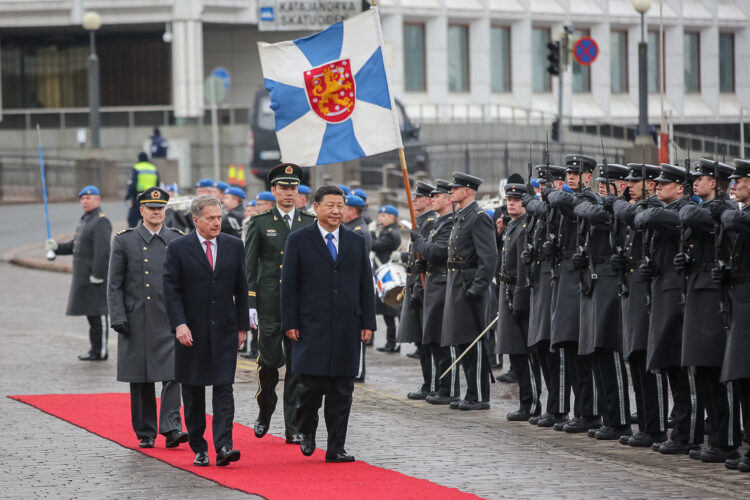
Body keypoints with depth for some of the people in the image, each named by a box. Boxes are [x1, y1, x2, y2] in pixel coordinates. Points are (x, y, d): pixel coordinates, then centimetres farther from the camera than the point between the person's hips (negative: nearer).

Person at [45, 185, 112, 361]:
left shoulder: (101, 222, -14)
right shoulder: (86, 220, 17)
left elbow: (102, 251, -22)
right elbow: (75, 245, 23)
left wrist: (97, 275, -25)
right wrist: (57, 247, 7)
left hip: (95, 276, -10)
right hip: (84, 277, 10)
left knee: (97, 313, -6)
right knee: (91, 313, 13)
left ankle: (100, 352, -3)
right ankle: (95, 349, 20)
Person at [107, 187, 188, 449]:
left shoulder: (178, 240, 7)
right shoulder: (124, 241, 3)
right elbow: (114, 284, 2)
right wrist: (117, 317, -7)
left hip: (170, 320, 0)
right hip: (136, 321, 0)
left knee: (173, 373, -12)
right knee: (140, 379, 5)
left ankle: (171, 428, -15)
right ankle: (146, 433, 13)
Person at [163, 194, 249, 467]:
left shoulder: (233, 246, 6)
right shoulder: (178, 248, -3)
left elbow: (241, 288, 10)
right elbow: (171, 290, -6)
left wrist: (242, 326, 8)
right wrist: (179, 324, -16)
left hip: (224, 331, 1)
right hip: (191, 331, -1)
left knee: (224, 388, -9)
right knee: (193, 393, 6)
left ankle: (223, 446, -16)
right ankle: (198, 448, 15)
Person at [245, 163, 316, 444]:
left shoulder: (310, 224, 8)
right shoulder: (260, 223, 3)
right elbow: (249, 267, 2)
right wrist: (249, 304, -6)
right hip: (269, 305, -1)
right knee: (269, 361, 1)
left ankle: (293, 428, 3)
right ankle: (264, 413, 26)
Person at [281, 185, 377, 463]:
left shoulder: (356, 242, 11)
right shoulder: (299, 240, 2)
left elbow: (366, 284, 12)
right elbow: (289, 284, 1)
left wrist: (367, 323, 6)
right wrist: (290, 323, -6)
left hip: (347, 328, 3)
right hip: (312, 326, -3)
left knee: (342, 391, 2)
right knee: (312, 385, -7)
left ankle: (336, 448, 7)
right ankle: (307, 430, 21)